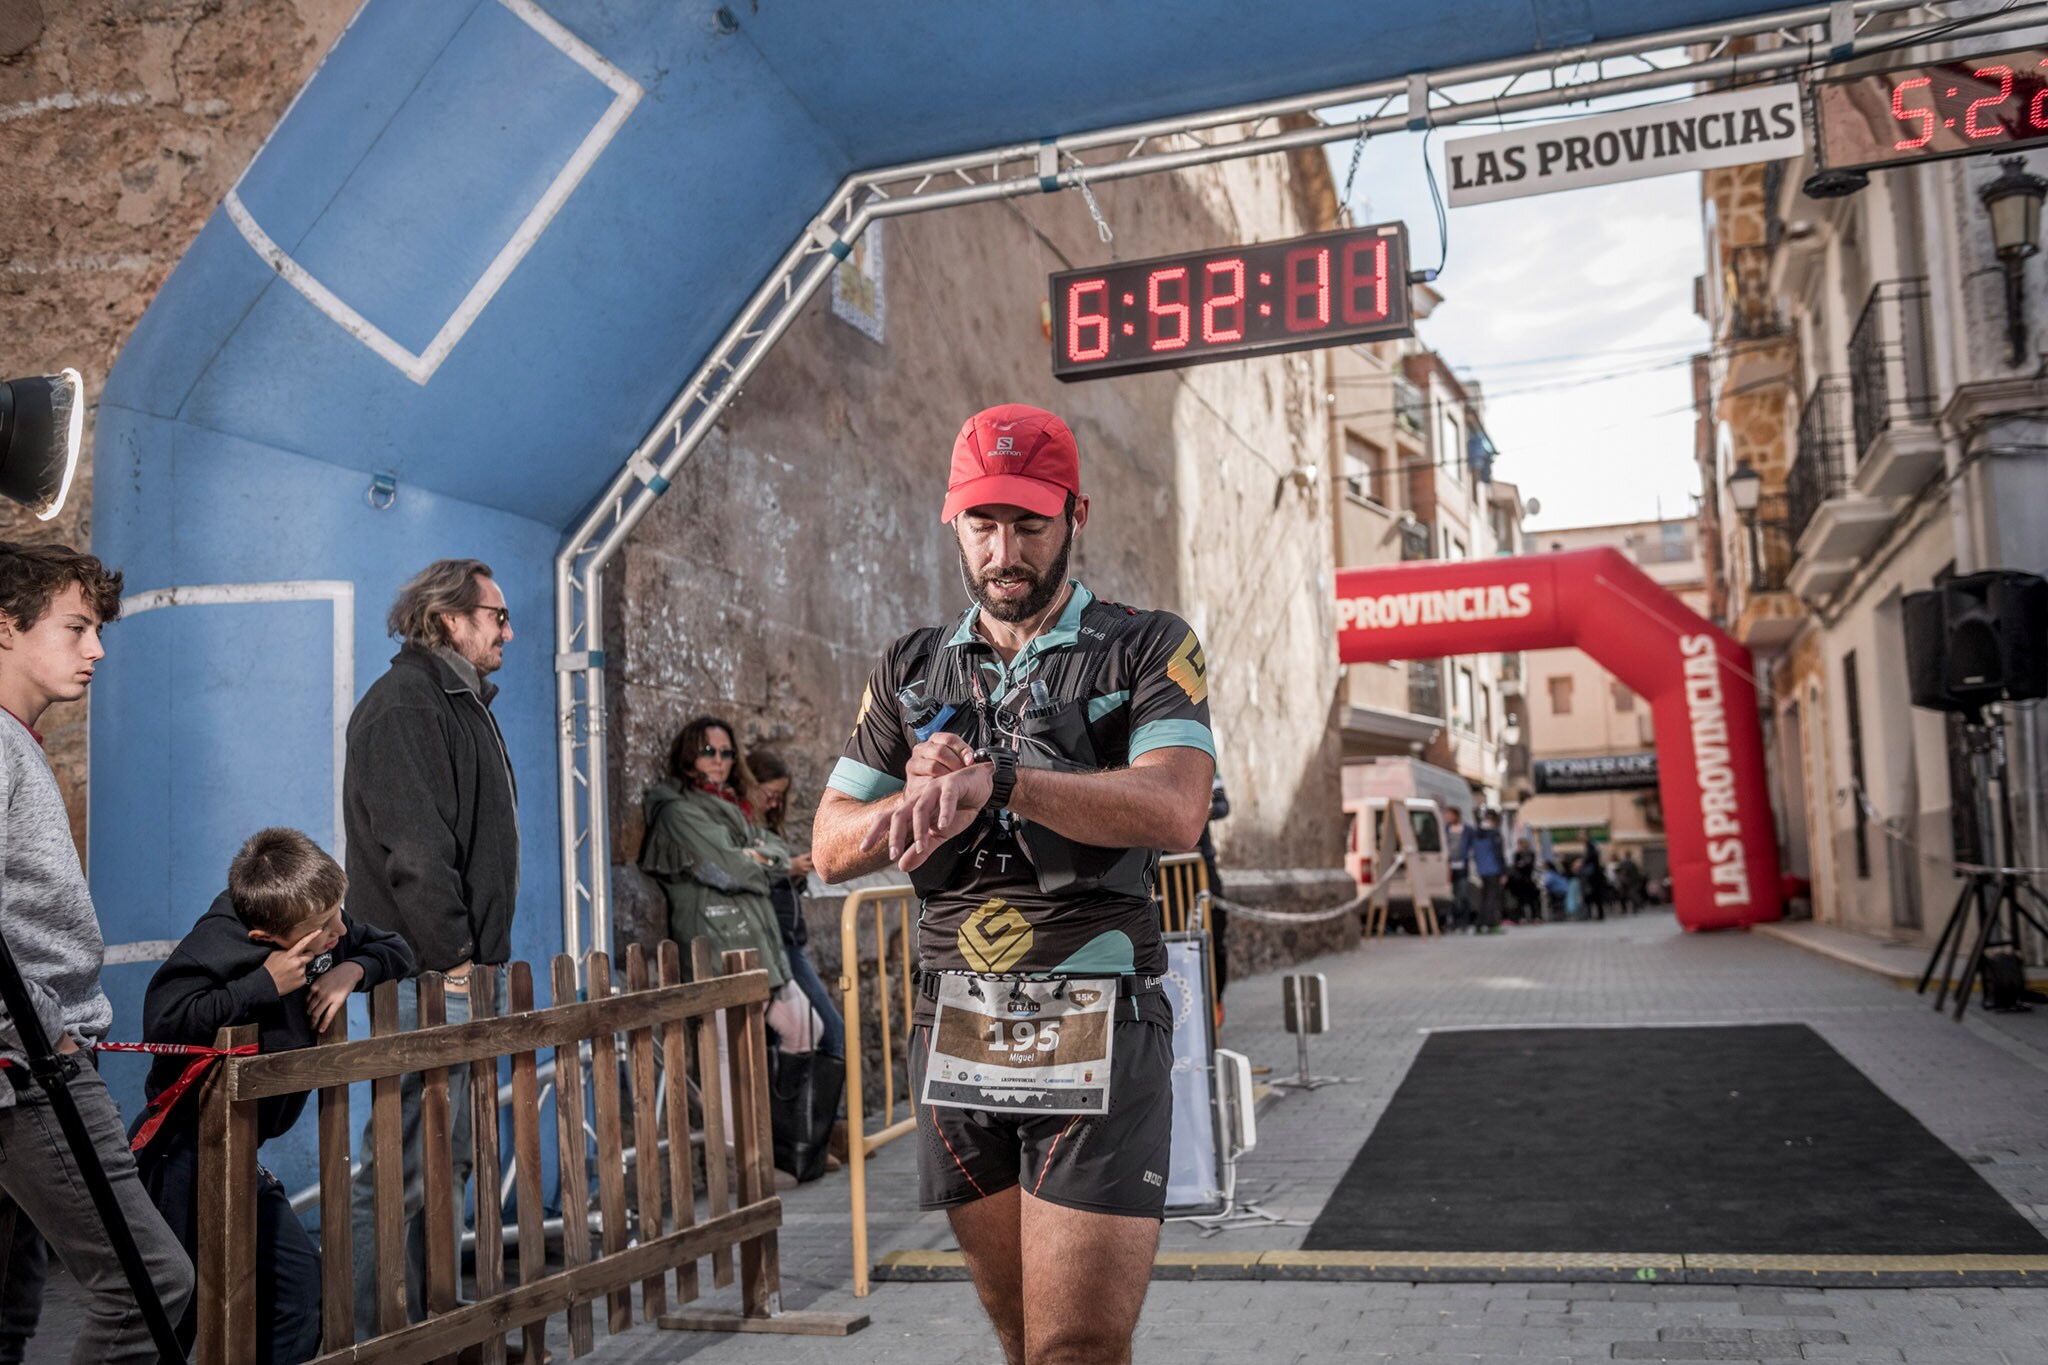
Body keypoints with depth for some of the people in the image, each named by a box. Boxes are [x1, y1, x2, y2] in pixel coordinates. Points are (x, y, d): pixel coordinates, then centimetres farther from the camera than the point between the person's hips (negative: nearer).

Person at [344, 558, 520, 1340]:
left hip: (459, 969, 11)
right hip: (426, 973, -11)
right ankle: (372, 1339, -1)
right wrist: (454, 958, -19)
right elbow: (413, 847, -20)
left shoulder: (461, 704, 20)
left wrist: (481, 956, 16)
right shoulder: (404, 704, -11)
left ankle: (430, 1329, 24)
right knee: (403, 1170, -7)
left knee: (449, 1159, 15)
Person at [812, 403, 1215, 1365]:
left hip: (1095, 1032, -4)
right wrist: (916, 797, -10)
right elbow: (831, 847, 12)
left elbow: (1174, 810, -17)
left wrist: (996, 777, -28)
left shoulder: (1147, 649, 1)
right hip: (955, 1034, 4)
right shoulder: (910, 673, 14)